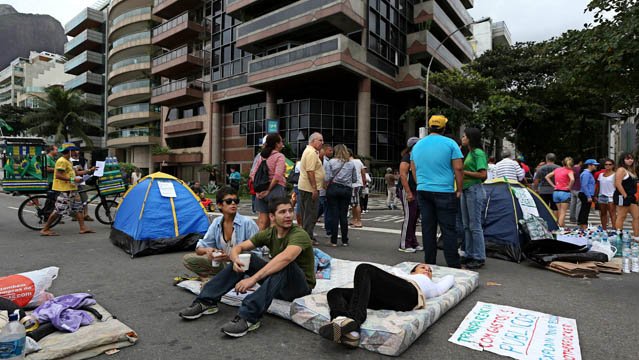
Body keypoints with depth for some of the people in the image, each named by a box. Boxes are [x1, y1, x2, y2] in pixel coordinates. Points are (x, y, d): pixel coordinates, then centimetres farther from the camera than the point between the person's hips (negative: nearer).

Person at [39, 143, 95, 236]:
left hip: (72, 189, 11)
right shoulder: (62, 161, -14)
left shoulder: (68, 161, 17)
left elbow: (73, 173, 21)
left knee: (78, 207, 9)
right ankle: (45, 229, 4)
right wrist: (72, 179, -23)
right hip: (64, 189, -11)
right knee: (59, 210, -7)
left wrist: (88, 171, 20)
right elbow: (58, 175, -21)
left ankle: (83, 228, 11)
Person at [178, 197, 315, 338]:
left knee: (284, 265, -37)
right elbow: (238, 247, -3)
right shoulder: (269, 233, -2)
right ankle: (206, 301, -9)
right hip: (277, 283, 6)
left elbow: (285, 258, -42)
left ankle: (249, 316, -41)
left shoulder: (299, 234, -22)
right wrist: (236, 259, -27)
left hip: (302, 286, -6)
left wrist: (253, 278, -45)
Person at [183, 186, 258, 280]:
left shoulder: (248, 223, -17)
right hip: (221, 264, 4)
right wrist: (207, 250, -22)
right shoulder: (216, 223, -1)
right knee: (187, 259, -4)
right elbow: (200, 247, 3)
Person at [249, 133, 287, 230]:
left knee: (262, 220, 10)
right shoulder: (279, 156, -7)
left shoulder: (262, 156, 13)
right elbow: (277, 176, -19)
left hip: (261, 190, 6)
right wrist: (268, 190, -11)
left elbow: (252, 174, 9)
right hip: (276, 189, -6)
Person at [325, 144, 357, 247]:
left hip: (333, 188, -2)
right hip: (346, 190, 2)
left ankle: (334, 241, 5)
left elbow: (327, 178, -8)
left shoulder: (331, 162, -3)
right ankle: (345, 241, 13)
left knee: (334, 215, 2)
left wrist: (327, 184, 11)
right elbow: (354, 179, 9)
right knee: (344, 215, 8)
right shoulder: (351, 164, 4)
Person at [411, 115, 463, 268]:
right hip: (444, 192, -4)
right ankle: (454, 265, 4)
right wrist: (459, 190, 1)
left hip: (423, 191, 5)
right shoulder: (450, 143, -3)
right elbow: (458, 168, -7)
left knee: (428, 228, 8)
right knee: (448, 229, 0)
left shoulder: (417, 145, 11)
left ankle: (429, 264, 14)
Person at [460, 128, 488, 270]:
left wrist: (464, 172, -14)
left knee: (475, 225, -5)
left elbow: (482, 174, -18)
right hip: (466, 190, 10)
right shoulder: (469, 153, 17)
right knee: (466, 225, 13)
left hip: (474, 190, -10)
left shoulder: (478, 153, -11)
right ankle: (469, 255, 22)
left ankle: (479, 258, 4)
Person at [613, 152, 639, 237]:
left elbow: (632, 184, 22)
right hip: (622, 197, -10)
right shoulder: (621, 170, -11)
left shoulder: (631, 170, 17)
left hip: (631, 197, 10)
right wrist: (625, 195, -19)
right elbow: (618, 184, -20)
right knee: (621, 217, -5)